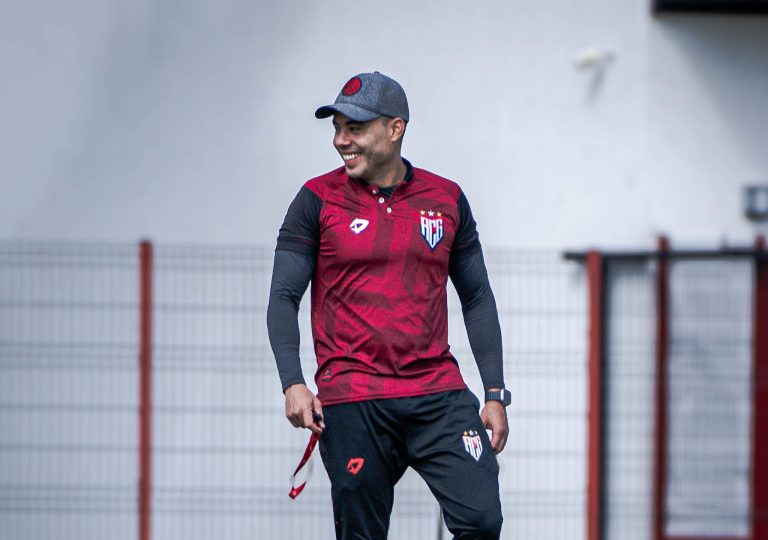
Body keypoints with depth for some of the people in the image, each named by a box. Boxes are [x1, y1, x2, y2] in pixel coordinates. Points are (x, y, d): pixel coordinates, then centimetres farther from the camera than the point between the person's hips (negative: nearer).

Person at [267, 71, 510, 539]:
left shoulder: (447, 200, 9)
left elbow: (477, 299, 15)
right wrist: (293, 383, -16)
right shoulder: (318, 200, 2)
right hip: (351, 403, -1)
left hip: (439, 394, 2)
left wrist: (496, 393, 9)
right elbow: (284, 298, -1)